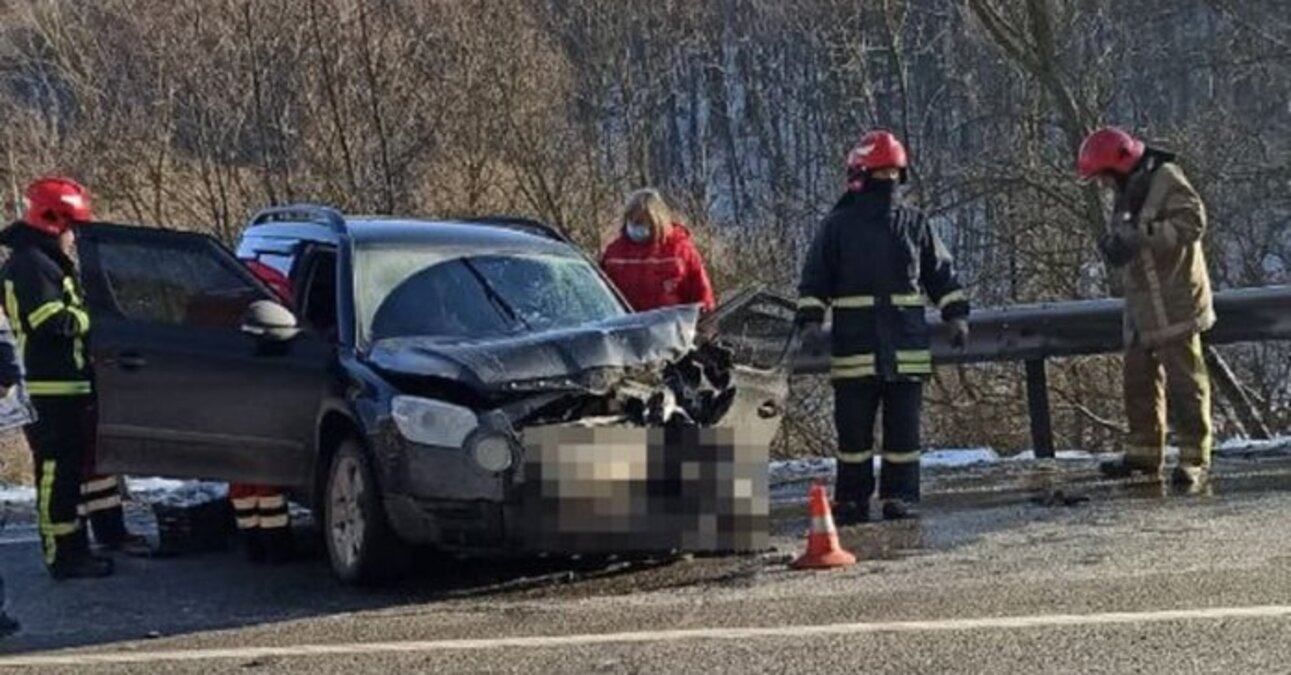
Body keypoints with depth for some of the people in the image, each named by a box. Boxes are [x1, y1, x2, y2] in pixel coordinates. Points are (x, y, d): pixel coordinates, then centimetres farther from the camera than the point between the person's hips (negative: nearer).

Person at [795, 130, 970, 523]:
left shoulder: (914, 224, 12)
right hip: (855, 348, -2)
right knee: (853, 428, 2)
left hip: (907, 346, 2)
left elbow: (941, 274, 17)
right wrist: (810, 320, -4)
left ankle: (900, 498, 10)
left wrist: (956, 314, 9)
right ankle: (851, 501, 9)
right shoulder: (837, 226, 5)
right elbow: (814, 280, 6)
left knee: (904, 427, 3)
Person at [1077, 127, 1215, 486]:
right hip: (1141, 306, 9)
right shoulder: (1127, 194, 17)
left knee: (1183, 380, -5)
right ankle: (1144, 451, 21)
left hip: (1174, 305, -9)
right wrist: (1113, 244, -2)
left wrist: (1142, 237, -26)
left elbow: (1193, 221, -20)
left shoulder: (1166, 179, -10)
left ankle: (1195, 457, 0)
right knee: (1138, 379, 11)